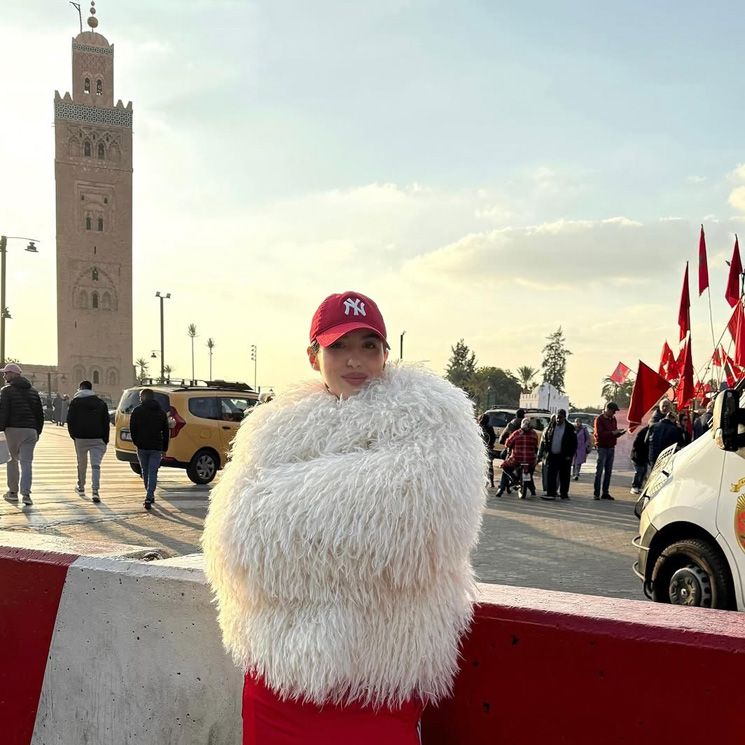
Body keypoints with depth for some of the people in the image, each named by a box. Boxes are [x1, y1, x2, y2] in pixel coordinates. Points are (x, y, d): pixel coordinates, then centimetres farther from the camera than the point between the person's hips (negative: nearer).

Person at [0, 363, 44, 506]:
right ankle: (26, 493, -11)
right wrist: (38, 432, 19)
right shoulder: (33, 391, 13)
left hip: (13, 430, -3)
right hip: (30, 430, 3)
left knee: (12, 460, 13)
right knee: (27, 462, 0)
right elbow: (40, 413, 14)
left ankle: (13, 491, 18)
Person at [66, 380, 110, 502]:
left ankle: (81, 487, 32)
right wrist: (105, 440, 9)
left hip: (81, 438, -1)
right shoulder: (101, 403, 10)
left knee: (81, 464, 17)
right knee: (95, 465, -4)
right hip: (98, 439, 1)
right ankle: (95, 490, -17)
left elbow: (70, 420, 0)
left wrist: (73, 435, 11)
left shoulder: (75, 402, 3)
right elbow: (106, 423, 8)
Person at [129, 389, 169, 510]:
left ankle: (150, 495, 27)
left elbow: (132, 429, -2)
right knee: (153, 473, -1)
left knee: (145, 472, 16)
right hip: (156, 448, 1)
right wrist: (164, 449, 15)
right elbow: (166, 432, 10)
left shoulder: (137, 411, 0)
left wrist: (136, 442, 13)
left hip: (142, 447, 0)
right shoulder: (161, 412, 8)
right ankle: (149, 498, -15)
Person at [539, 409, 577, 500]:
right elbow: (544, 440, 10)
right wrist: (541, 454, 4)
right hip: (552, 455, 2)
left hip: (564, 457, -2)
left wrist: (570, 455, -8)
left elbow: (574, 444, 0)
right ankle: (550, 493, -2)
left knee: (564, 476, 5)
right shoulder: (551, 427, 6)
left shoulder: (570, 428, -1)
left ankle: (564, 493, 14)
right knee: (550, 475, -4)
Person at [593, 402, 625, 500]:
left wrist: (619, 433, -3)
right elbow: (599, 433, -18)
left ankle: (605, 493, 13)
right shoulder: (599, 419, -7)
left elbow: (614, 434, 19)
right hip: (602, 447, -7)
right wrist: (613, 433, -21)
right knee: (599, 471, -7)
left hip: (611, 448, 7)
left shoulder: (613, 419, 15)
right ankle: (596, 493, -5)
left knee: (608, 472, 8)